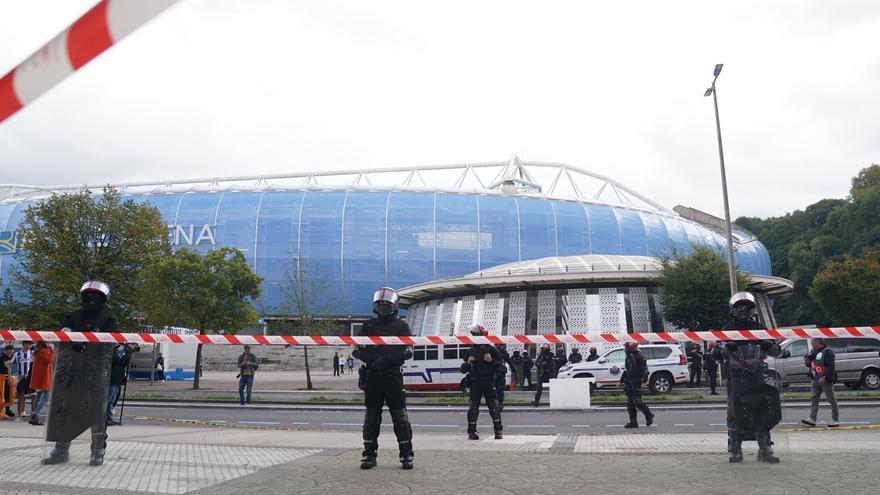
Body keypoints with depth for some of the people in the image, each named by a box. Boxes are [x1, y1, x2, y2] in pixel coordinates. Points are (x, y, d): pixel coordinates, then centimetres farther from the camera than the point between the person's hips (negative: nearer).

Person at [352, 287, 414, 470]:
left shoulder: (401, 326, 5)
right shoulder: (369, 325, 11)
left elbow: (406, 352, -7)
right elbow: (357, 349, 4)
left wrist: (386, 361, -21)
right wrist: (373, 359, -15)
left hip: (394, 376, -2)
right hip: (372, 377, 2)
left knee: (400, 417, -1)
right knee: (371, 417, 7)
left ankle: (406, 455, 6)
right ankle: (369, 455, 16)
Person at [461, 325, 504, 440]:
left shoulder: (491, 349, -1)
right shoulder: (470, 351, 9)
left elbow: (501, 364, 0)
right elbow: (463, 370, 13)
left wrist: (491, 360, -16)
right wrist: (468, 362, -7)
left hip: (489, 382, -3)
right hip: (475, 383, 3)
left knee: (494, 407, -4)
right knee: (473, 408, 2)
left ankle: (498, 431, 5)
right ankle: (471, 432, 12)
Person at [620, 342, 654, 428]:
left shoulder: (639, 356, -10)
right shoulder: (628, 357, 17)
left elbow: (645, 369, -15)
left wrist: (644, 381, -22)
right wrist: (621, 381, 24)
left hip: (637, 382, -9)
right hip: (629, 383, 9)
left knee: (637, 402, -11)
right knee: (630, 403, 6)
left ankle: (649, 415, 12)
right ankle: (633, 422, 10)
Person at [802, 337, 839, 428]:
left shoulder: (827, 352, -13)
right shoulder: (813, 351, 12)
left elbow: (831, 367, -20)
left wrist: (825, 378, -26)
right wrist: (808, 363, 2)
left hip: (826, 380, -8)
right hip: (815, 380, 8)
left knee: (831, 400, 3)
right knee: (814, 399, 2)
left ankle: (835, 420, 10)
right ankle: (812, 419, 0)